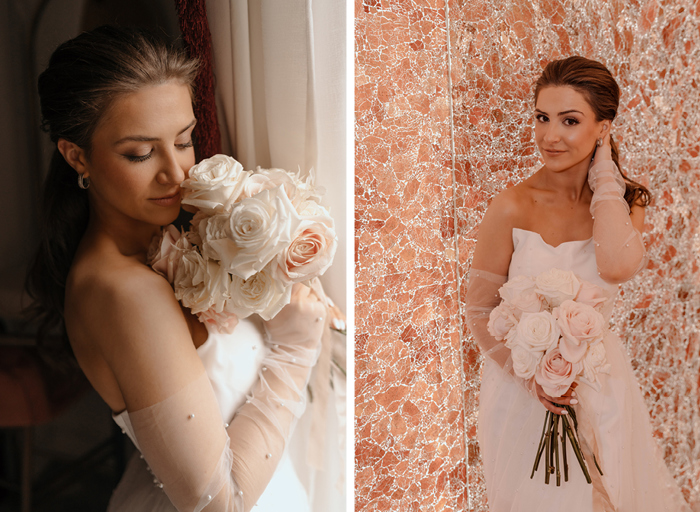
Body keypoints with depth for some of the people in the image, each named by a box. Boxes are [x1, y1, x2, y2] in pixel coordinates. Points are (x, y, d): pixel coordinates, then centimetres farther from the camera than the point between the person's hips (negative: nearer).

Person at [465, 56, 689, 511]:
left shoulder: (625, 202, -5)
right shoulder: (513, 208, -14)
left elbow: (618, 267, -28)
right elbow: (480, 311, -8)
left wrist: (604, 176, -18)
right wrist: (529, 374, -21)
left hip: (598, 384, 3)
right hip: (520, 386, -2)